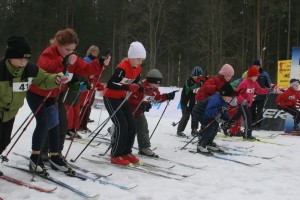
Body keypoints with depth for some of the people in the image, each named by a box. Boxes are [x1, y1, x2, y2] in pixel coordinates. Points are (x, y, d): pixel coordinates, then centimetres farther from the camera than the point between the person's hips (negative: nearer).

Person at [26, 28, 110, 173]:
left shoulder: (72, 58, -2)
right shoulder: (48, 53, -23)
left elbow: (85, 69, -6)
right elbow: (44, 68, -43)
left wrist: (100, 64, -23)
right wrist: (63, 62, -55)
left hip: (55, 96, 7)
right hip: (37, 94, -7)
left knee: (62, 124, 1)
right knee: (44, 123, -18)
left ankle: (55, 156, 13)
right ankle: (35, 158, -5)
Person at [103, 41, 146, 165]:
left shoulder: (138, 69, -1)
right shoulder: (122, 68, -27)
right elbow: (110, 84, -34)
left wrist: (142, 89, -5)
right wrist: (127, 88, -40)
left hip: (122, 99, 8)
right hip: (111, 98, -8)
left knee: (132, 125, 3)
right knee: (122, 126, -14)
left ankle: (126, 152, 16)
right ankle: (115, 155, -4)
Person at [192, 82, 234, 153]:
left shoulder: (224, 102, -4)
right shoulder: (215, 99, -34)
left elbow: (224, 113, 5)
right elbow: (208, 112, -40)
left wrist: (228, 119, -13)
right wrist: (218, 110, -48)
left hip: (205, 113, 10)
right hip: (199, 112, -10)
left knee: (216, 125, 6)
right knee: (210, 126, -20)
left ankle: (208, 143, 20)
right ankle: (200, 146, -15)